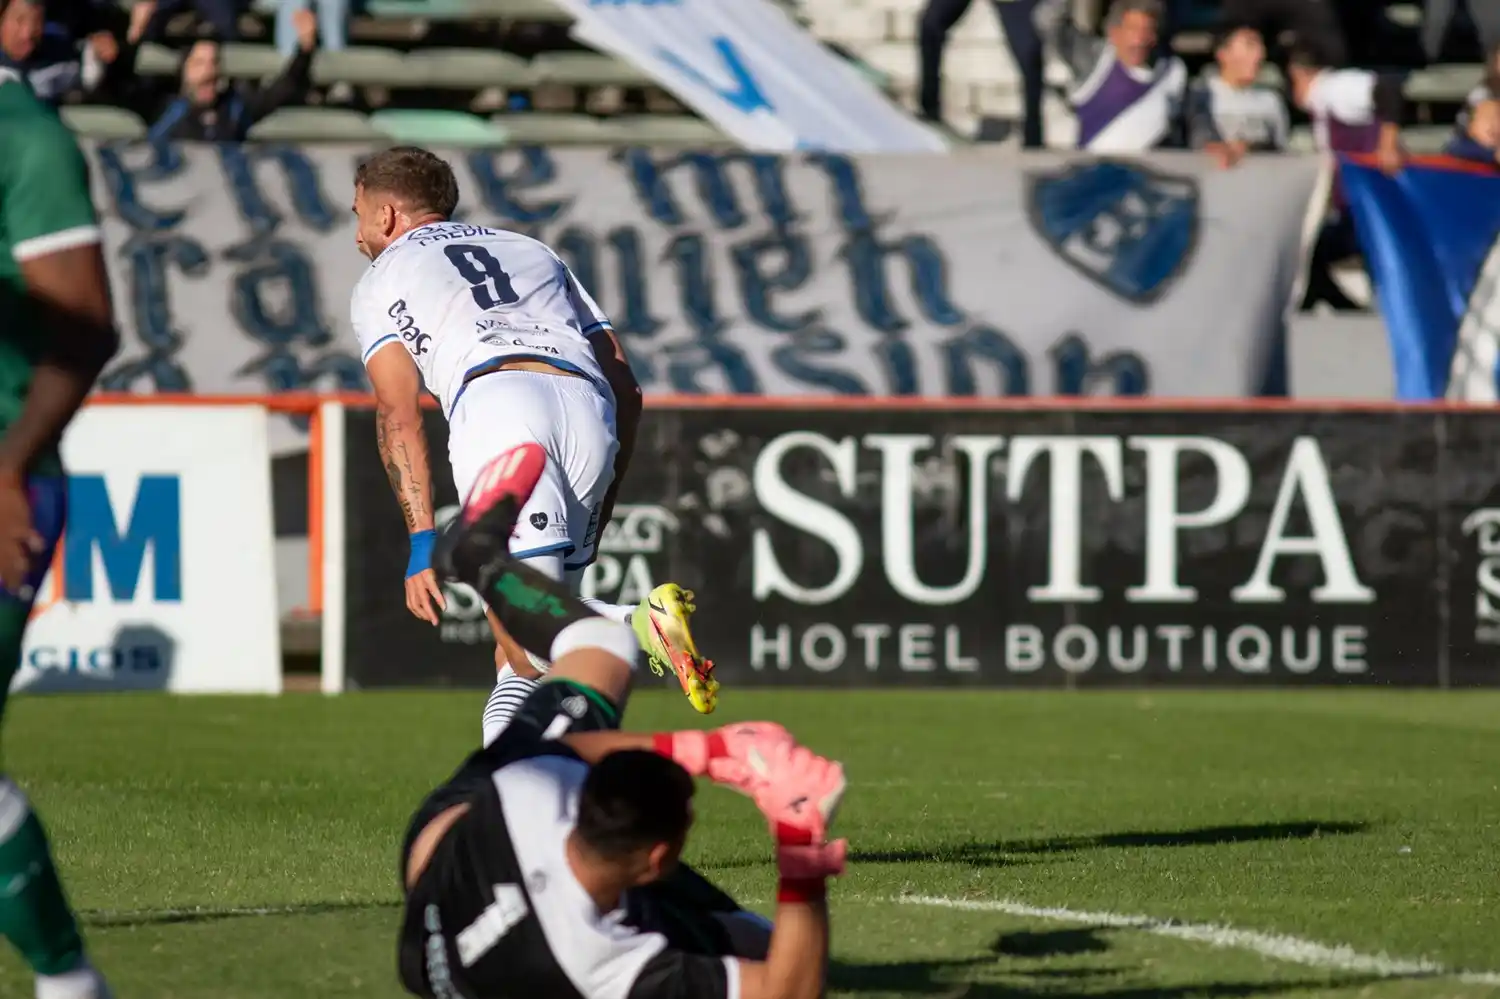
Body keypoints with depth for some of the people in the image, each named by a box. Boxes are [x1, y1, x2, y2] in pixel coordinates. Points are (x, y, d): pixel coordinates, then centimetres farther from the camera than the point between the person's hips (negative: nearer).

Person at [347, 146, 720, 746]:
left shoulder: (381, 282, 23)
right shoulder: (533, 252, 36)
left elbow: (400, 414, 7)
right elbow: (625, 391, 28)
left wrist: (423, 544, 3)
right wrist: (594, 520, 31)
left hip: (495, 404, -5)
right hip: (590, 412, 5)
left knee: (528, 643, -10)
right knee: (519, 654, 13)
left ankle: (642, 624, -35)